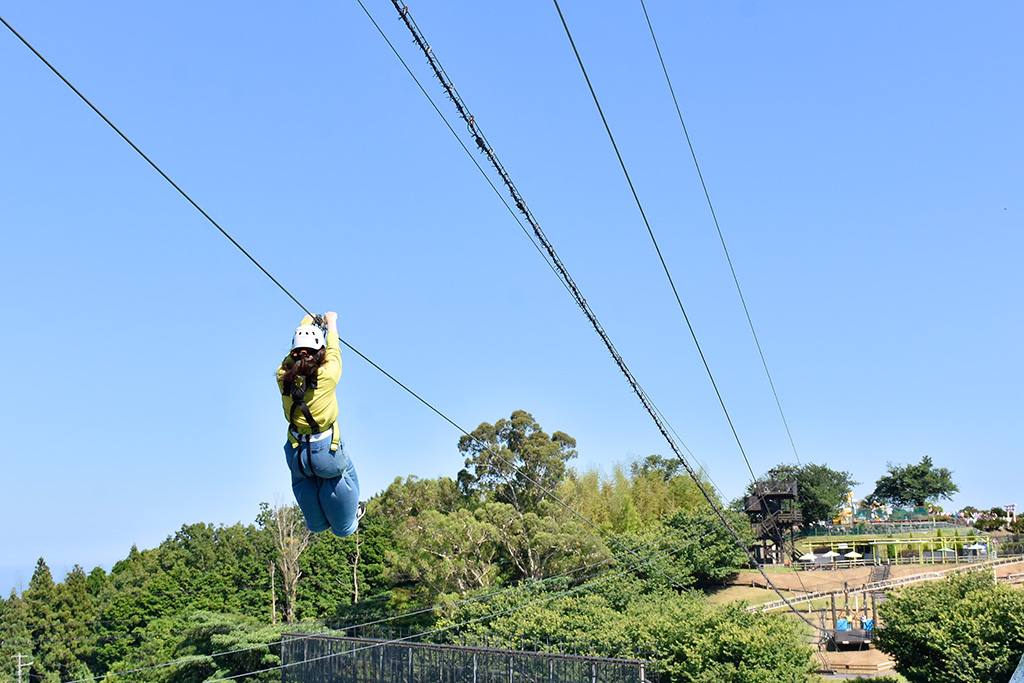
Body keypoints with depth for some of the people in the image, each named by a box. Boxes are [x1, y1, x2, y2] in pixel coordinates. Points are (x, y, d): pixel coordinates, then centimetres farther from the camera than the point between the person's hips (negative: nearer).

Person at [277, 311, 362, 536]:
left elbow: (293, 353, 13)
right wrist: (331, 322, 24)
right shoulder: (327, 375, -15)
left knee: (302, 479, 33)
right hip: (326, 450, -4)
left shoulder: (284, 376, -7)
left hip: (296, 454, 4)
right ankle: (345, 523, 36)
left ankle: (317, 523, 49)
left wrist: (306, 322, 29)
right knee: (343, 468, 27)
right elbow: (334, 351, 5)